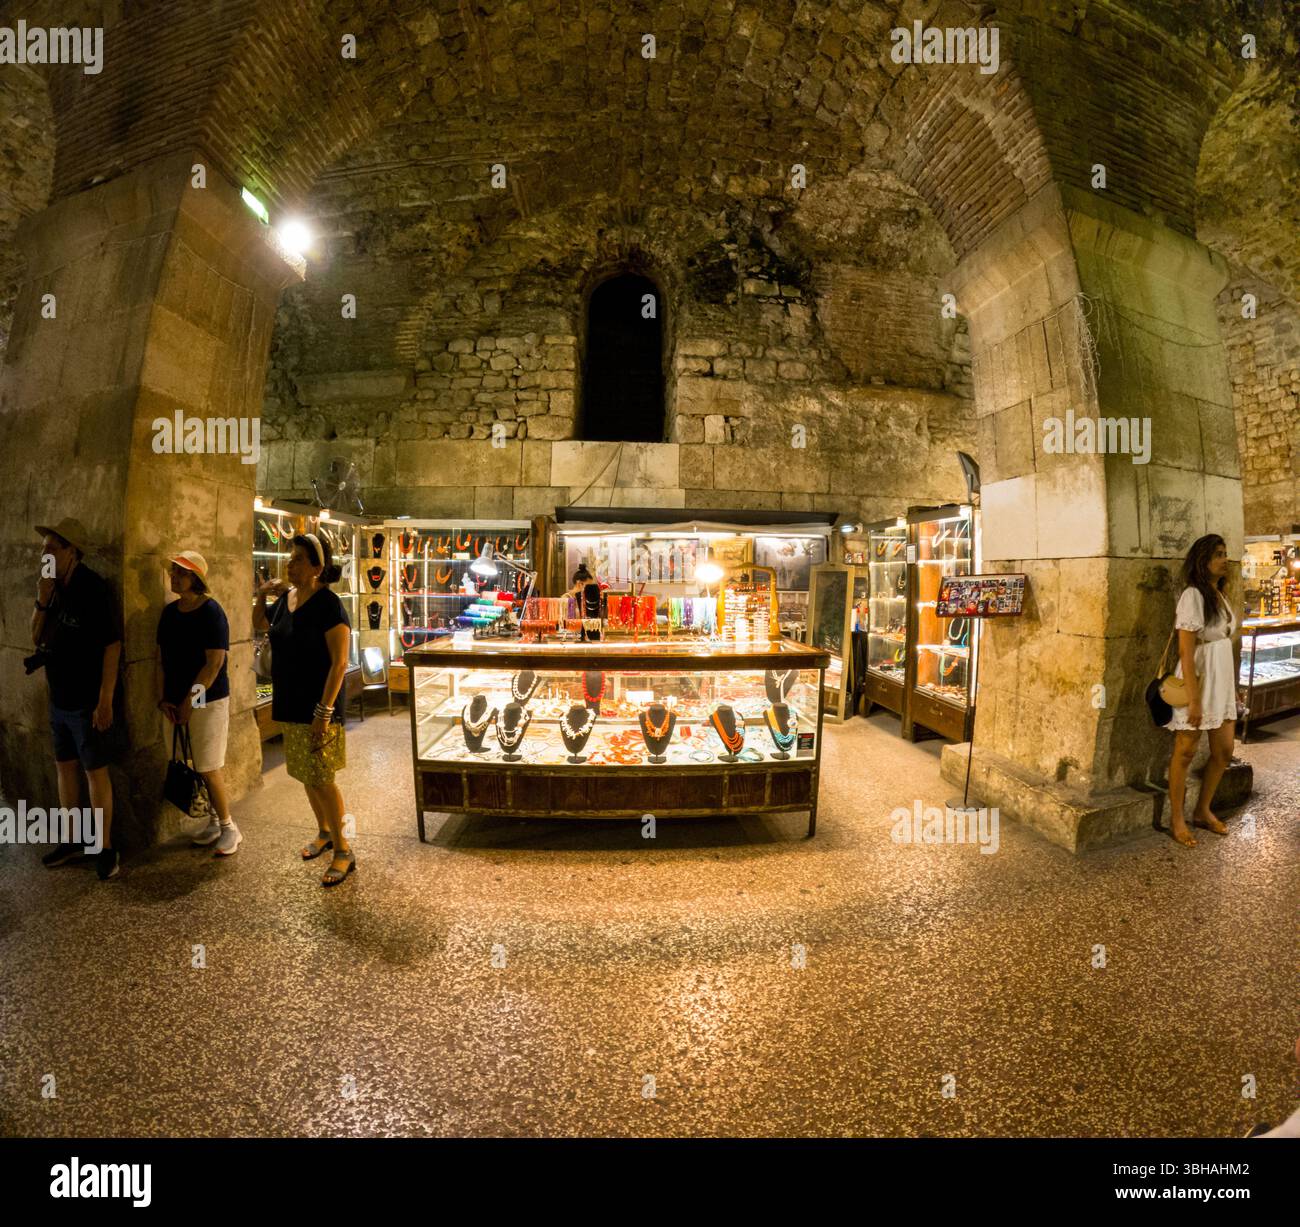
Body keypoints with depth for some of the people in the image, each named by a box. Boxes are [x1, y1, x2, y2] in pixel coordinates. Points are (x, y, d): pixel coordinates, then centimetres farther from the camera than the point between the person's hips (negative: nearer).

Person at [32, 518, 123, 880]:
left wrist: (105, 700, -21)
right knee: (65, 767, 16)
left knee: (95, 771, 1)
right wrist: (42, 600, -7)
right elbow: (37, 639, 9)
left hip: (89, 702, -7)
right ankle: (72, 839, 31)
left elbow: (112, 646, -19)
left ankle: (105, 847, 13)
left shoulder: (94, 590, -17)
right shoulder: (55, 589, 5)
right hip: (59, 700, 7)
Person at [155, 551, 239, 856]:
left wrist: (189, 702, -15)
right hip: (175, 702, 7)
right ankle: (216, 820, 27)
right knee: (196, 768, 12)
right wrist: (162, 698, 3)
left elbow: (214, 663, -17)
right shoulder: (169, 611, 7)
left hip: (208, 701, -6)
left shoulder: (211, 612, -14)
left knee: (209, 769, -2)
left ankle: (229, 828, 12)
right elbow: (160, 657, 11)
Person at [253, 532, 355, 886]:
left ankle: (343, 850, 11)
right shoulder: (286, 598, 5)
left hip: (317, 707, -7)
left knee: (321, 779, -3)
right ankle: (324, 831, 37)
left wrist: (323, 711, -23)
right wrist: (261, 597, 5)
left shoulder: (328, 605, -17)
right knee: (306, 776, 18)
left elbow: (339, 662, -20)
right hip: (290, 705, 8)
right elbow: (259, 625, 25)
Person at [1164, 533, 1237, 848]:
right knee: (1186, 752, 2)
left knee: (1224, 751, 14)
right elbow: (1186, 651, -19)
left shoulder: (1219, 594, 10)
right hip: (1198, 680, -8)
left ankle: (1202, 811, 30)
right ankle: (1176, 820, 15)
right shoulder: (1193, 595, -16)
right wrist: (1194, 699, -20)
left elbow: (1224, 642, 16)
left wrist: (1234, 687, 15)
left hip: (1222, 682, 8)